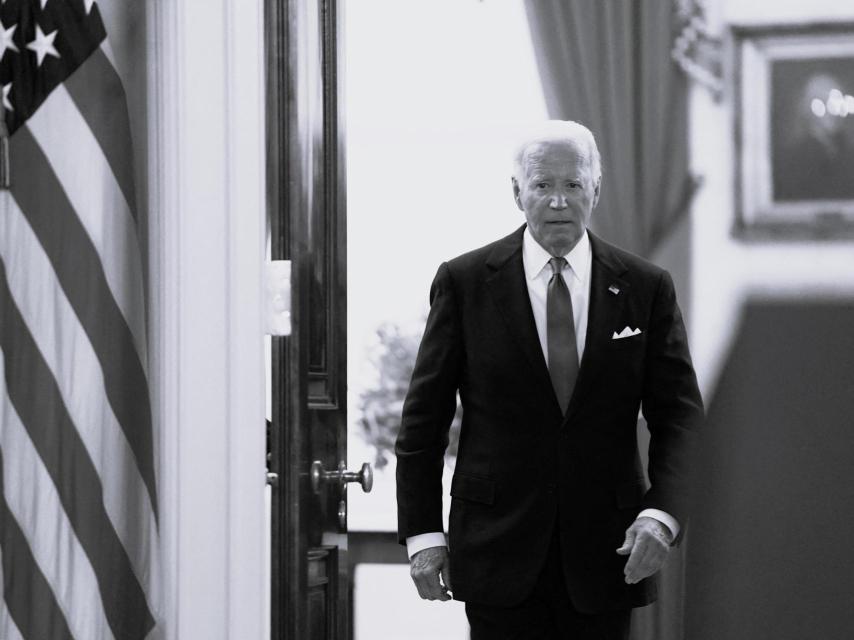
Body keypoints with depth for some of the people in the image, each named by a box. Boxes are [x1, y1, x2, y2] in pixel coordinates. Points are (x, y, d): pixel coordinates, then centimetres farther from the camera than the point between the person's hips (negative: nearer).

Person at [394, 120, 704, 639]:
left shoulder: (646, 288, 4)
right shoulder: (464, 282, 1)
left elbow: (679, 411, 2)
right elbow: (425, 416, 2)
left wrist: (663, 513, -14)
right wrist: (423, 532, -4)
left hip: (606, 552, 1)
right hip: (499, 550, -1)